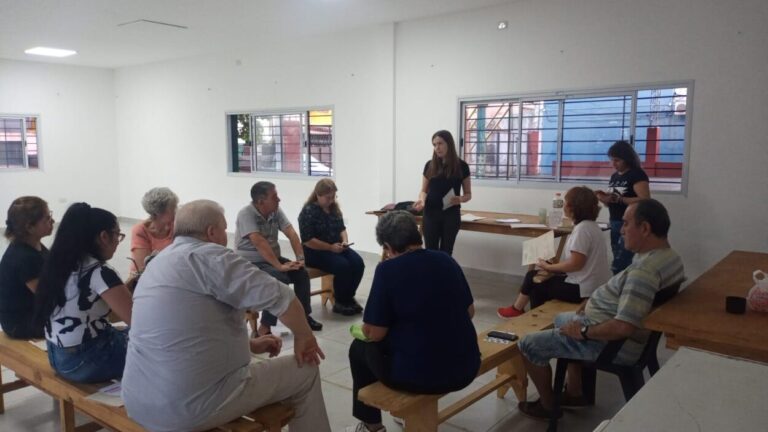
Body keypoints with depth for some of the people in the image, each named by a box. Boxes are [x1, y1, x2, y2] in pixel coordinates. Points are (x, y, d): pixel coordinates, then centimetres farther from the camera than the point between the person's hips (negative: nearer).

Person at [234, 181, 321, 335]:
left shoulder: (276, 211, 0)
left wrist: (300, 258, -18)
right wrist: (279, 266, -35)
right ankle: (265, 328, -21)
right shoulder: (246, 214, -21)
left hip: (273, 258, 7)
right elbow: (259, 242, -31)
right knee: (280, 279, -30)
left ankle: (304, 316, 9)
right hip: (251, 263, -7)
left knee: (302, 273, -8)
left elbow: (291, 234, -5)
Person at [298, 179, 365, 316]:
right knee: (343, 266, -30)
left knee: (358, 263, -19)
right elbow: (307, 240, -19)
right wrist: (330, 247, -22)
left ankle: (348, 297, -1)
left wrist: (345, 241, -6)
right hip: (315, 252, -7)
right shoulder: (308, 211, -14)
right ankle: (341, 302, -10)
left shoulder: (334, 208, 7)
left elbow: (342, 228, 16)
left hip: (336, 247, 7)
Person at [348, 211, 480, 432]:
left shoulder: (388, 269, -15)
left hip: (419, 375, -5)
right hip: (466, 369, 6)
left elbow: (373, 333, -12)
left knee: (359, 348, 21)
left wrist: (368, 326, 10)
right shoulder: (447, 260, 2)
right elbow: (469, 312, 13)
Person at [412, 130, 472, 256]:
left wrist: (460, 199, -18)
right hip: (431, 214, 1)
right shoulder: (430, 165, 3)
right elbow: (424, 190, 11)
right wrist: (422, 199, -12)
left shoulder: (461, 166, -2)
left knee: (446, 252, 2)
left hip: (451, 215, -1)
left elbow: (468, 194, 4)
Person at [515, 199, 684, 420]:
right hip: (611, 325, 10)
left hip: (615, 344, -10)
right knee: (561, 319, 31)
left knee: (529, 344, -2)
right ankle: (574, 392, 33)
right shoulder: (669, 256, 1)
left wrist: (584, 332, -21)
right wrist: (593, 307, 7)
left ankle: (547, 405, 20)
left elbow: (624, 327, -37)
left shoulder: (644, 270, -32)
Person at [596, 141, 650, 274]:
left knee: (618, 266, -14)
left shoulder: (637, 174, -9)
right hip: (615, 224, 8)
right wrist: (605, 198, -2)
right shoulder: (614, 176, 15)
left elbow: (645, 200, -19)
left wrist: (618, 199, -25)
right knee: (623, 265, 9)